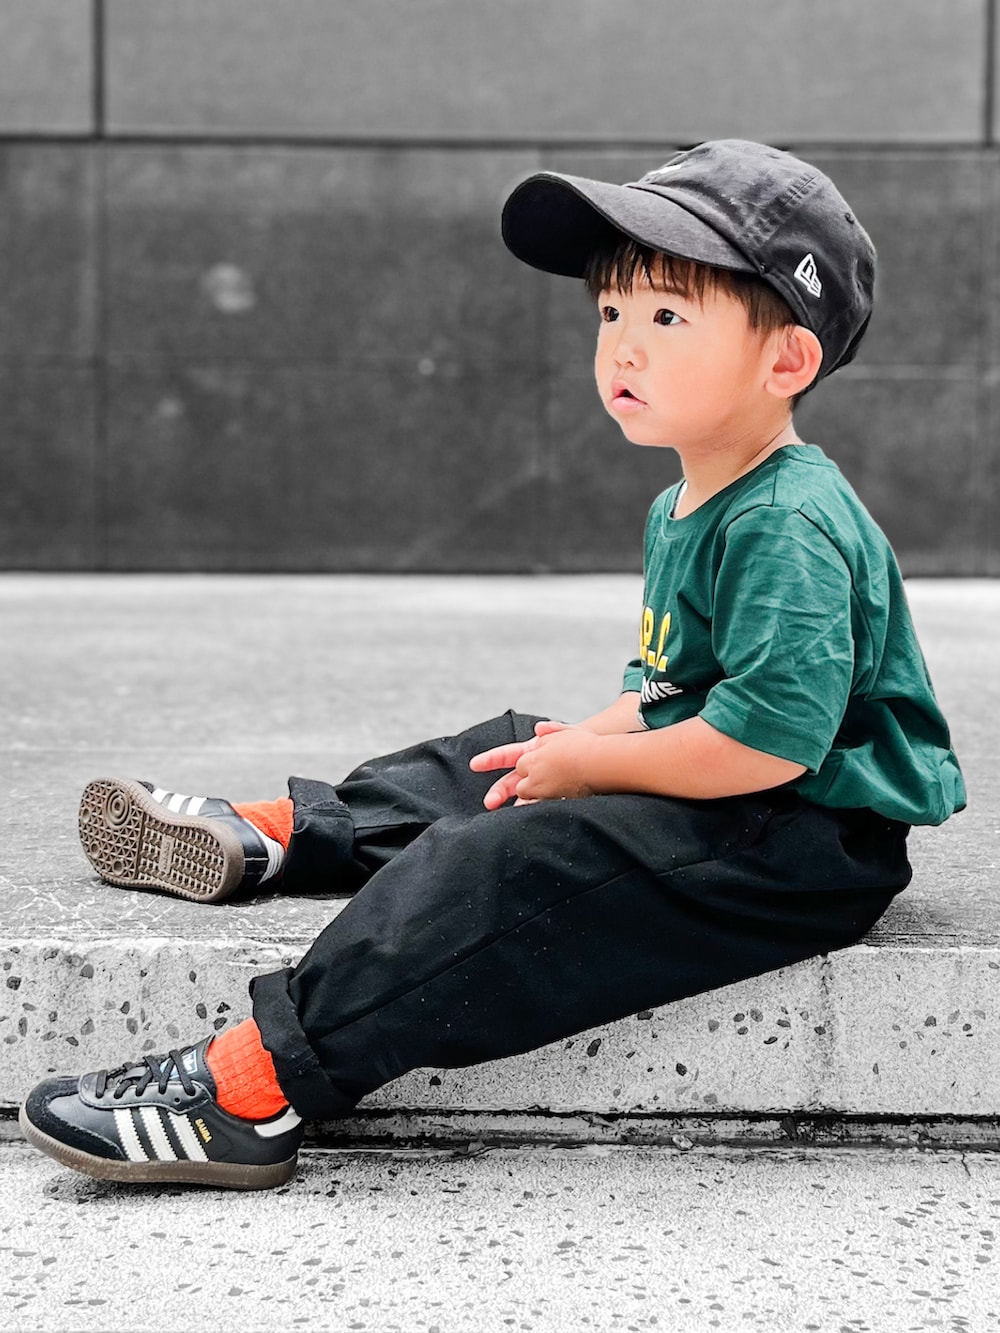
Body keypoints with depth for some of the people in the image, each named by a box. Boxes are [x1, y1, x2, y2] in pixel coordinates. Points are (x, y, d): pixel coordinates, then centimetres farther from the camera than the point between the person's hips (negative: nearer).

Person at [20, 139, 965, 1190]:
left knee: (506, 864, -24)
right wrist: (590, 737, 4)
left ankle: (250, 1093, -27)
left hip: (808, 843, -11)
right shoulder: (683, 510, 13)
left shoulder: (784, 529, -21)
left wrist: (586, 766, -17)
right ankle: (273, 836, 30)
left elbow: (768, 739, -30)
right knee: (498, 759, 20)